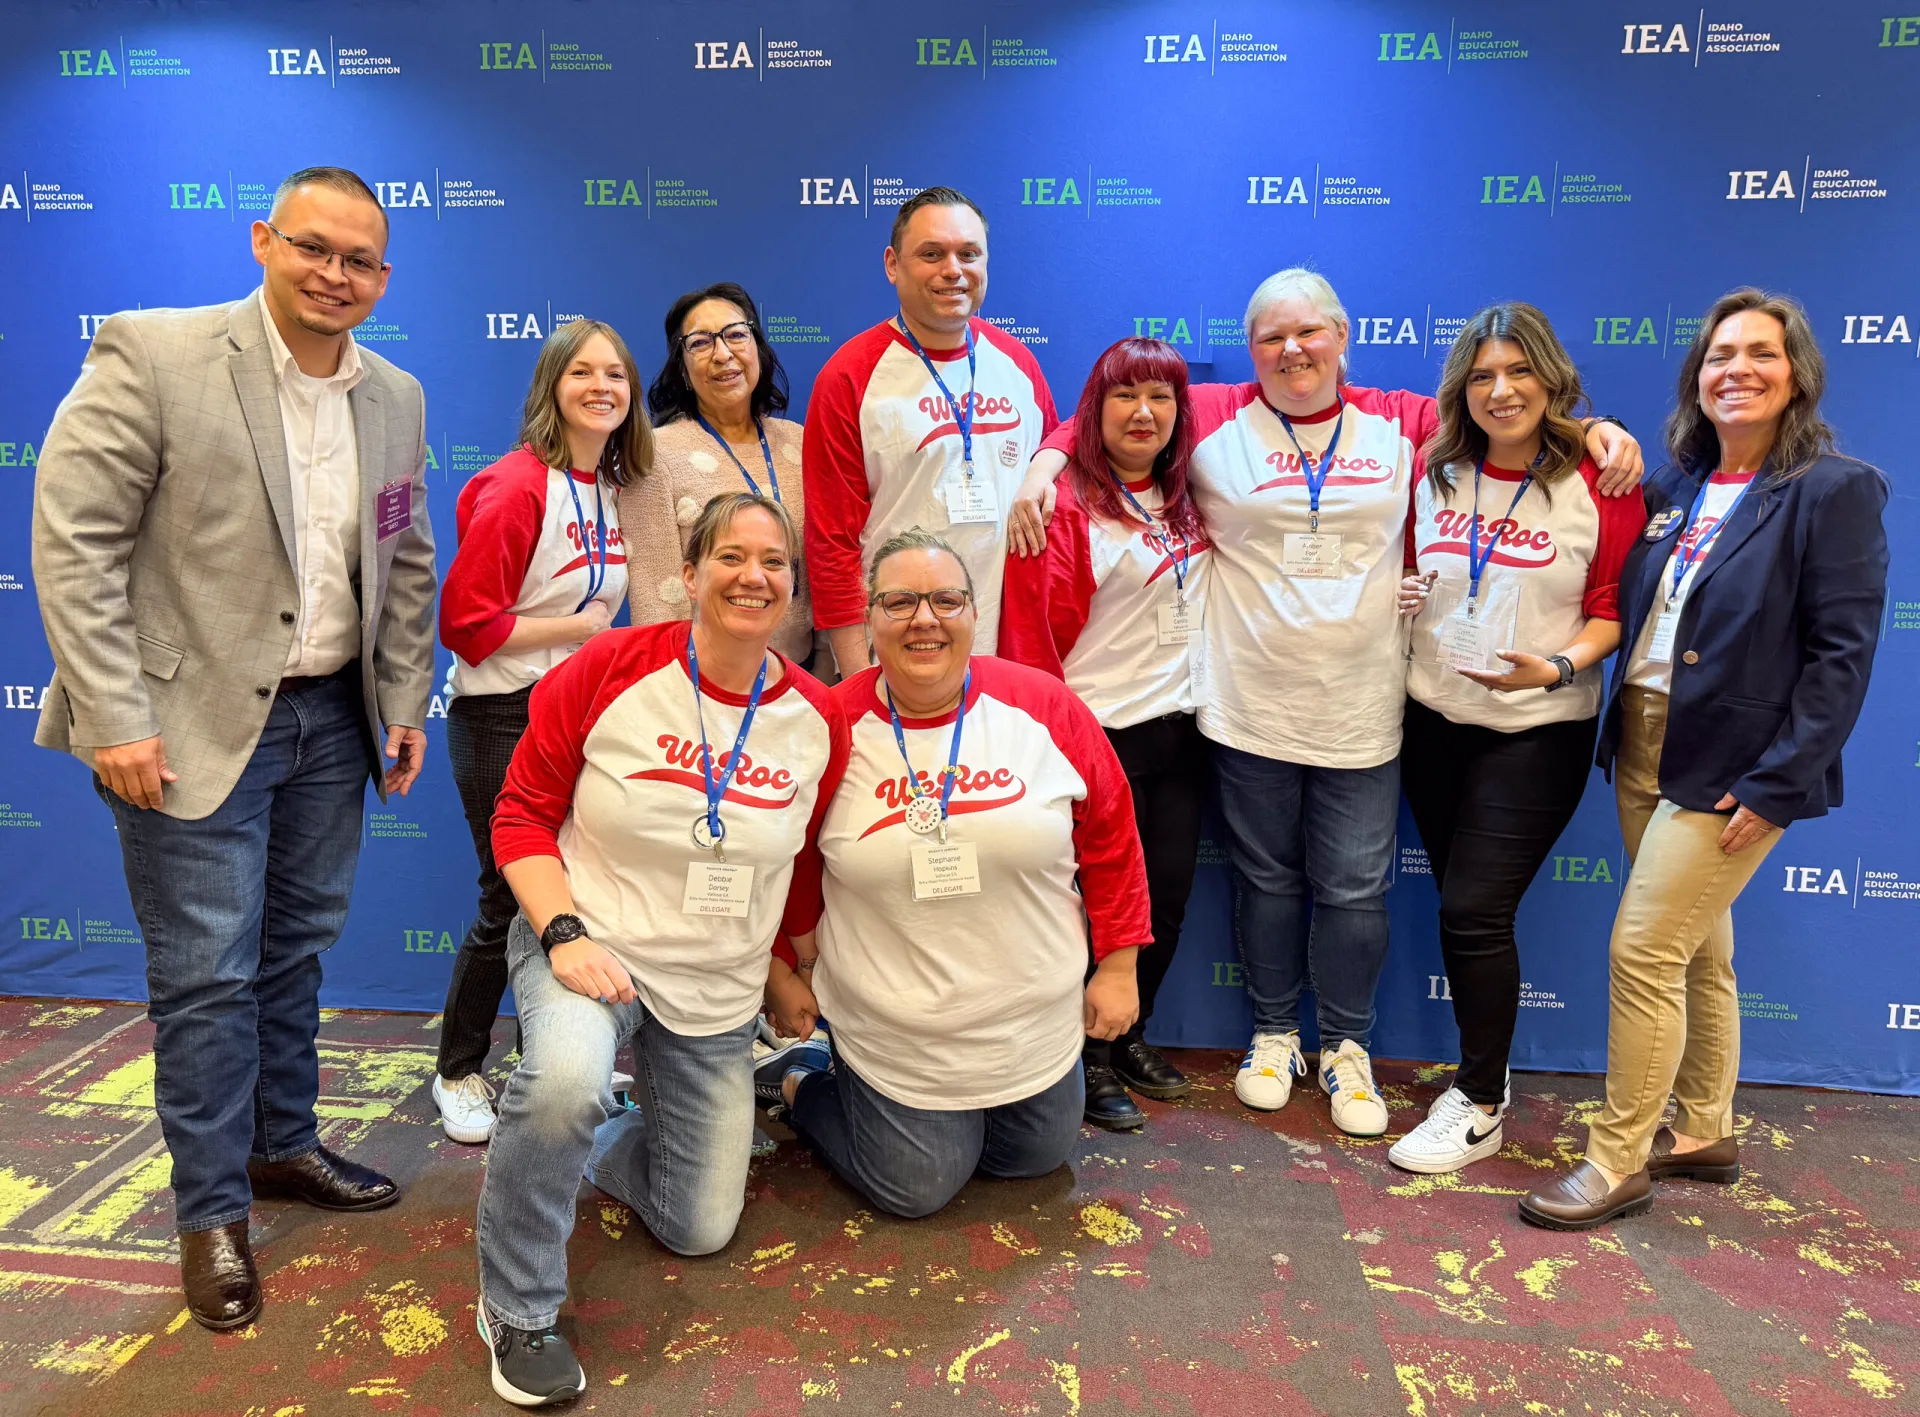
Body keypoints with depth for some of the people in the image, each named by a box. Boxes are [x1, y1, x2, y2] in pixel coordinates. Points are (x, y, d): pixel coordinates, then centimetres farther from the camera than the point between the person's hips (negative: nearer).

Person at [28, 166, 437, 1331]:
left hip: (333, 718, 5)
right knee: (208, 973, 3)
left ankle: (284, 1144, 36)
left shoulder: (398, 398, 6)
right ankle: (214, 1212, 21)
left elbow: (409, 563, 14)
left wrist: (406, 701, 9)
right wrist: (116, 719, -17)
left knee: (298, 950, 17)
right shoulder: (152, 356, -11)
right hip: (196, 723, -5)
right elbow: (73, 542, -13)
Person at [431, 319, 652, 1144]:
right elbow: (469, 623, -19)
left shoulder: (612, 488, 8)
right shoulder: (516, 489, -16)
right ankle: (458, 1075, 22)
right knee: (511, 899, 1)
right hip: (505, 716, -7)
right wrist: (576, 627, -15)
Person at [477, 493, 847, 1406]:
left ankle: (576, 1143, 42)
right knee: (566, 1079, -39)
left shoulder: (818, 720, -7)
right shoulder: (609, 670, -15)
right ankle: (517, 1312, -11)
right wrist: (564, 934, -22)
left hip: (719, 993, 4)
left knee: (700, 1229, 11)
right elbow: (522, 811, -9)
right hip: (590, 943, -3)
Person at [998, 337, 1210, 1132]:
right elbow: (1035, 630, -12)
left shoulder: (1187, 500, 10)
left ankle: (1132, 1037, 31)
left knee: (1169, 896, 11)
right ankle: (1090, 1059, 19)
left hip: (1180, 727, 7)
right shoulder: (1064, 504, -10)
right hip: (1101, 731, -6)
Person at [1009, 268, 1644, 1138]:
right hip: (1251, 705, -1)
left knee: (1354, 888, 8)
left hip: (1362, 712, 1)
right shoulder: (1214, 420, 2)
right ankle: (1273, 1034, 32)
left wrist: (1595, 429, 0)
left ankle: (1347, 1048, 27)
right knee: (1267, 879, 13)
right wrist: (1044, 466, -8)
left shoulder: (1402, 424, 6)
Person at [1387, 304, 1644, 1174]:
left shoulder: (1600, 483, -7)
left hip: (1537, 732, -4)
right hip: (1433, 718, 4)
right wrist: (1390, 596, -3)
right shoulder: (1433, 475, 5)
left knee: (1475, 910, -7)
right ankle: (1484, 1067, 30)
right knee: (1464, 909, 11)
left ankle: (1479, 1106, 10)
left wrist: (1562, 665, -23)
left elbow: (1615, 608, -5)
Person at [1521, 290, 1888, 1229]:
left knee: (1645, 947, -6)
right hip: (1641, 746, 6)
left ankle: (1618, 1163, 8)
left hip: (1733, 766, -6)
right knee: (1696, 949, 17)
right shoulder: (1674, 488, 10)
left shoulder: (1834, 490, -8)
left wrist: (1779, 782, -17)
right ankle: (1705, 1134, 33)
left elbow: (1843, 651, -13)